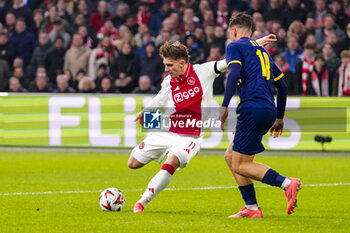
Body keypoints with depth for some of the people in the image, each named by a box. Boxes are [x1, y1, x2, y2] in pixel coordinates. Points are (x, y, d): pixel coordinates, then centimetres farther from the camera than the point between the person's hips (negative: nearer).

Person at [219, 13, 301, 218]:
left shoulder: (235, 46, 4)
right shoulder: (262, 50, 27)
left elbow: (234, 73, -15)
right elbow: (282, 86, 28)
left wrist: (225, 105, -19)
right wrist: (280, 118, 35)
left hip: (253, 108, -8)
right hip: (269, 109, 8)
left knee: (240, 165, -5)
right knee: (231, 156, 16)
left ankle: (286, 183, -23)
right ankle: (251, 208, 8)